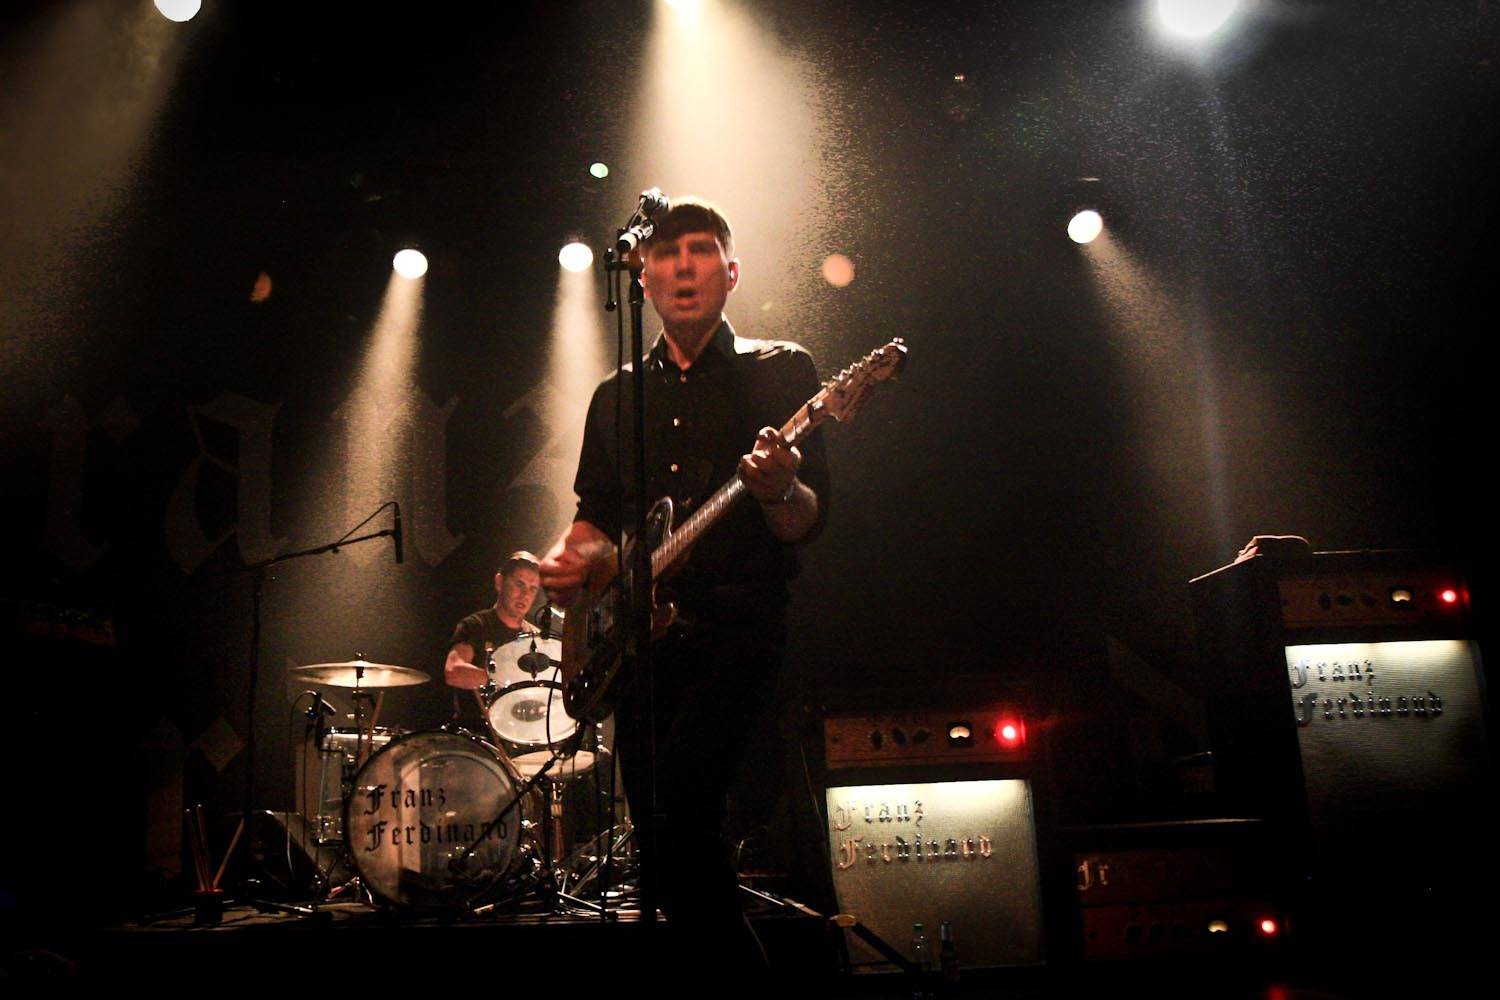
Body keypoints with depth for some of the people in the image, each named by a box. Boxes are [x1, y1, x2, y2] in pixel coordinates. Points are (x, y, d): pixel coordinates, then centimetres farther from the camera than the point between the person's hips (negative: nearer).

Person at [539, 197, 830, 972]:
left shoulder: (780, 371, 3)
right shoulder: (617, 396, 17)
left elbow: (807, 525, -5)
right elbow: (595, 514, 22)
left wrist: (781, 490, -27)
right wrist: (566, 563, 0)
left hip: (739, 626, -5)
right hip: (639, 637, 5)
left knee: (674, 806, -23)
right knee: (671, 848, 4)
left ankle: (725, 956, -4)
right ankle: (733, 957, 22)